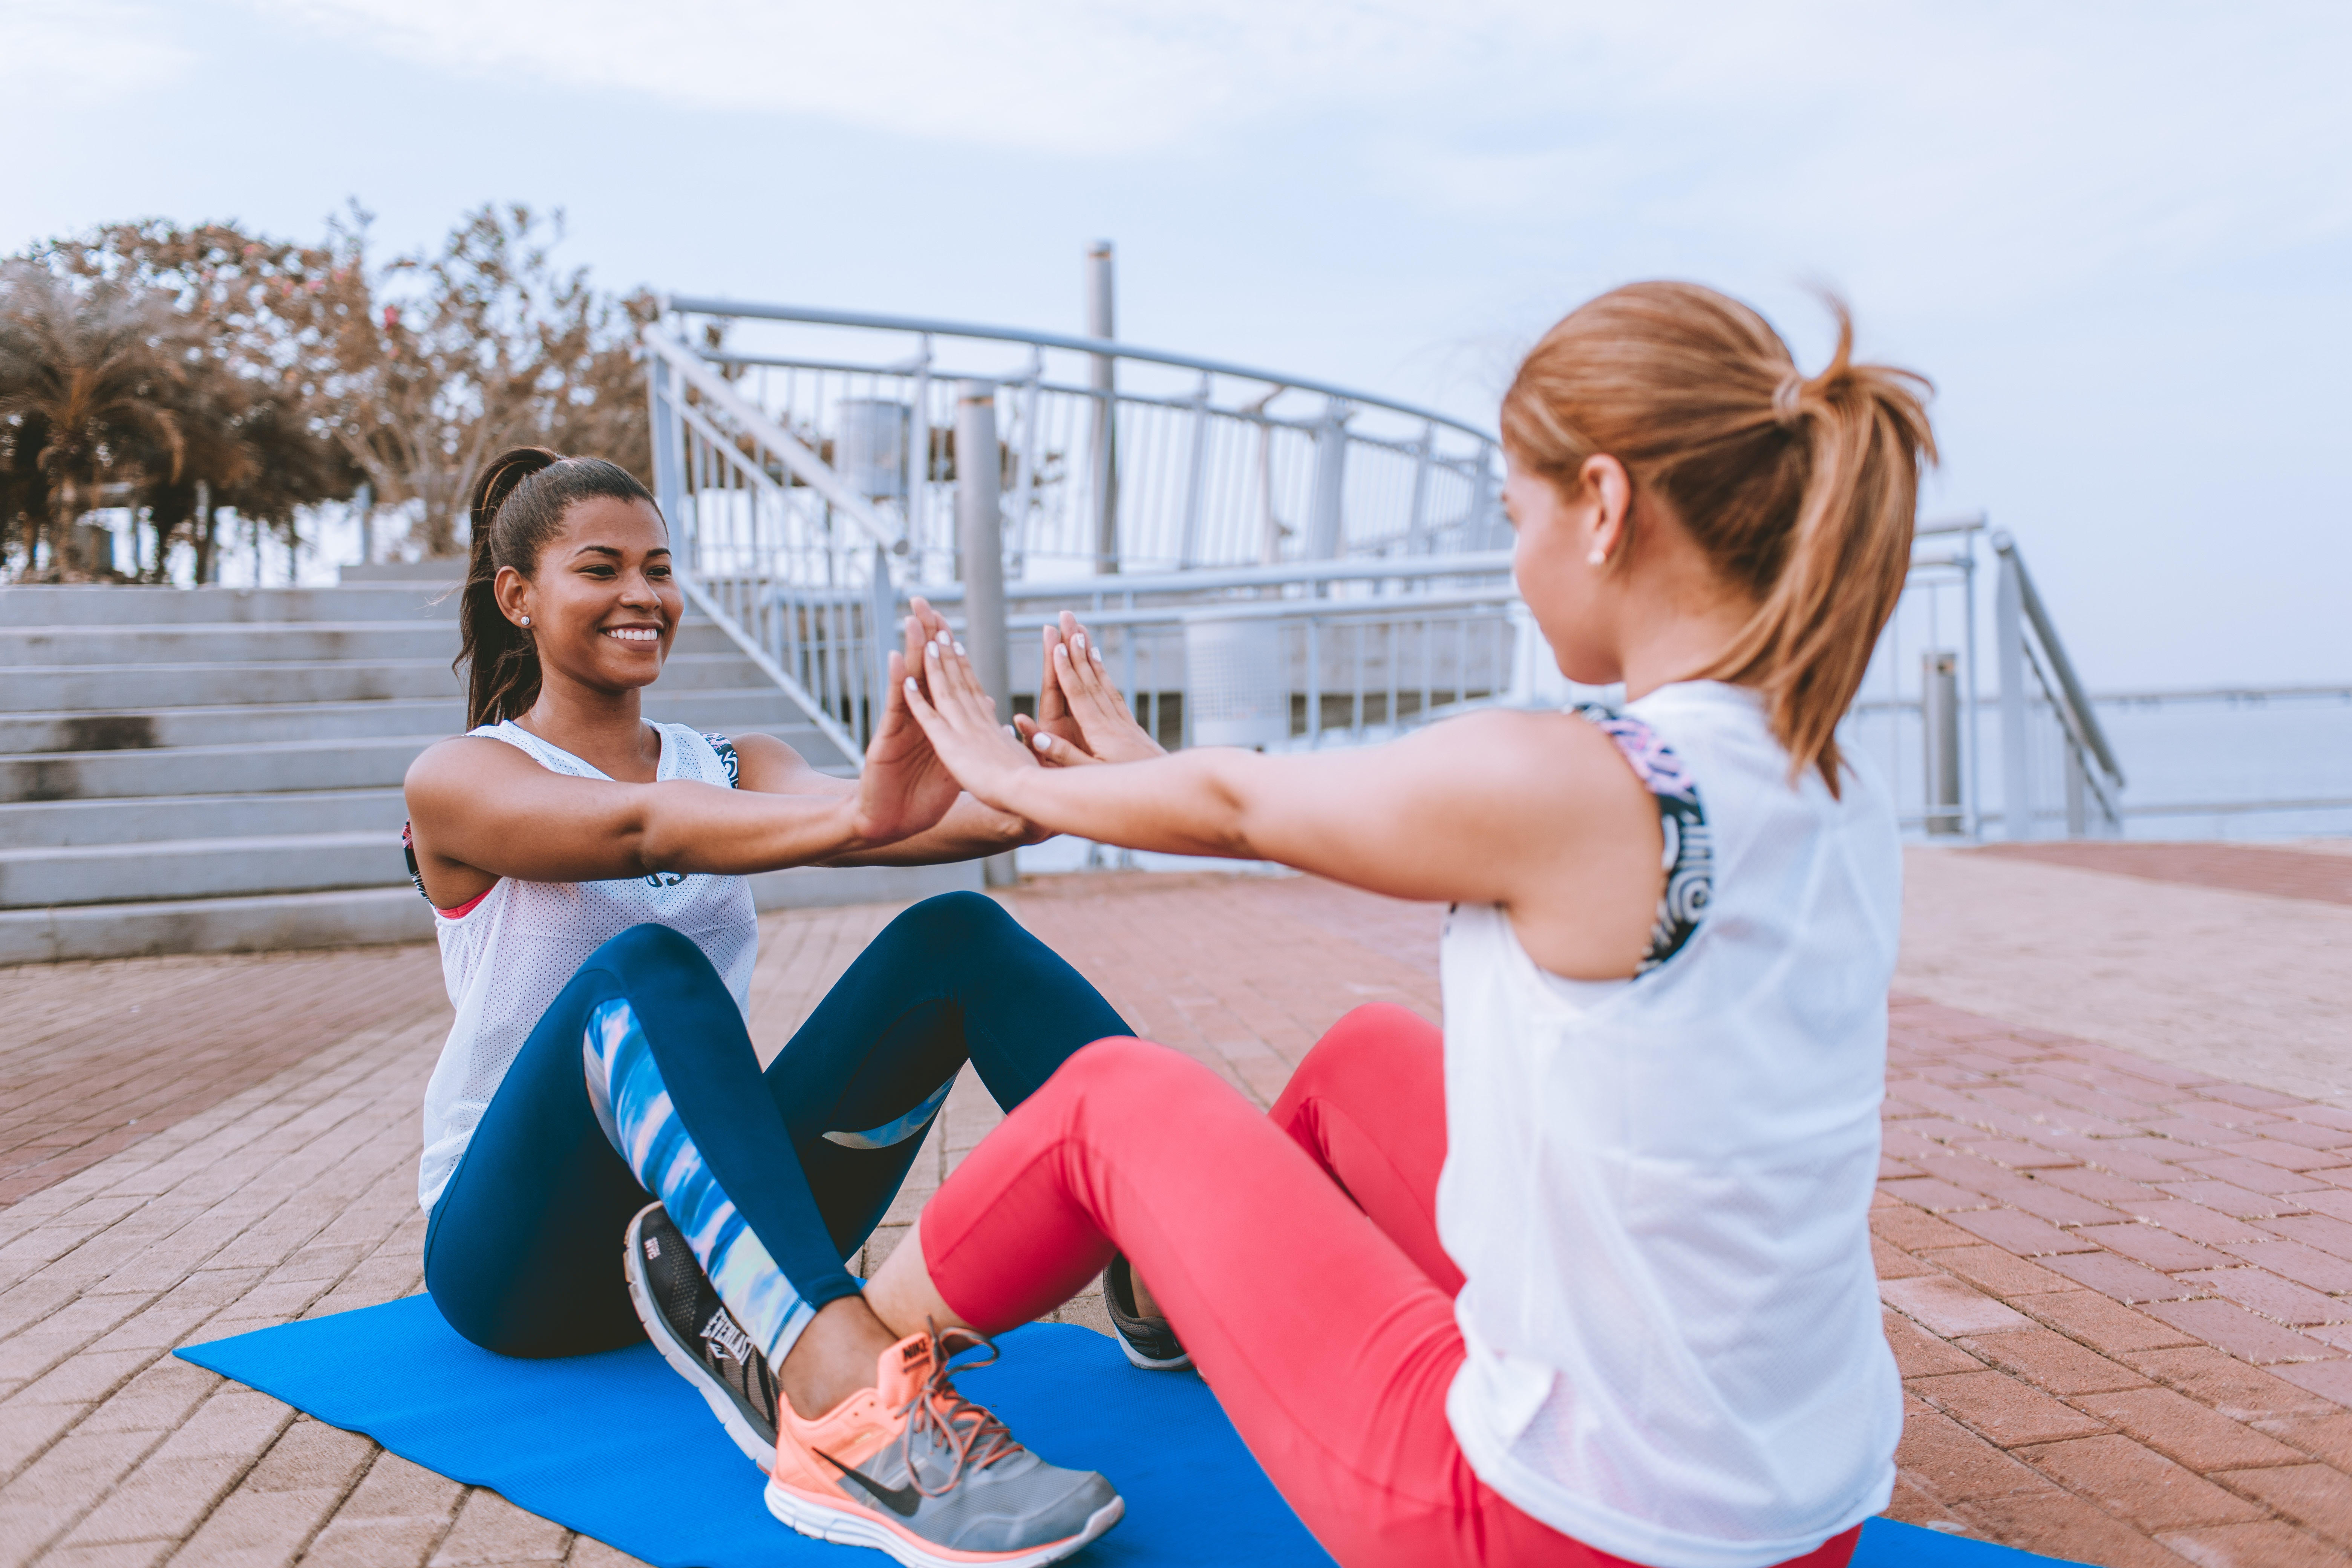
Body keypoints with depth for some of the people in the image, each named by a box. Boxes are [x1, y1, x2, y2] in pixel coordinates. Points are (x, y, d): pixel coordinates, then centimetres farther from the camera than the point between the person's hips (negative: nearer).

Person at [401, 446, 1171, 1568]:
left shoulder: (737, 765, 8)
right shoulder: (459, 781, -4)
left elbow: (834, 810, -16)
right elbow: (638, 829, -28)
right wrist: (858, 813, -48)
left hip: (722, 1223, 4)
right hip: (518, 1249, -4)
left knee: (955, 938, -17)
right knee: (641, 970, -35)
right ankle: (853, 1413, -54)